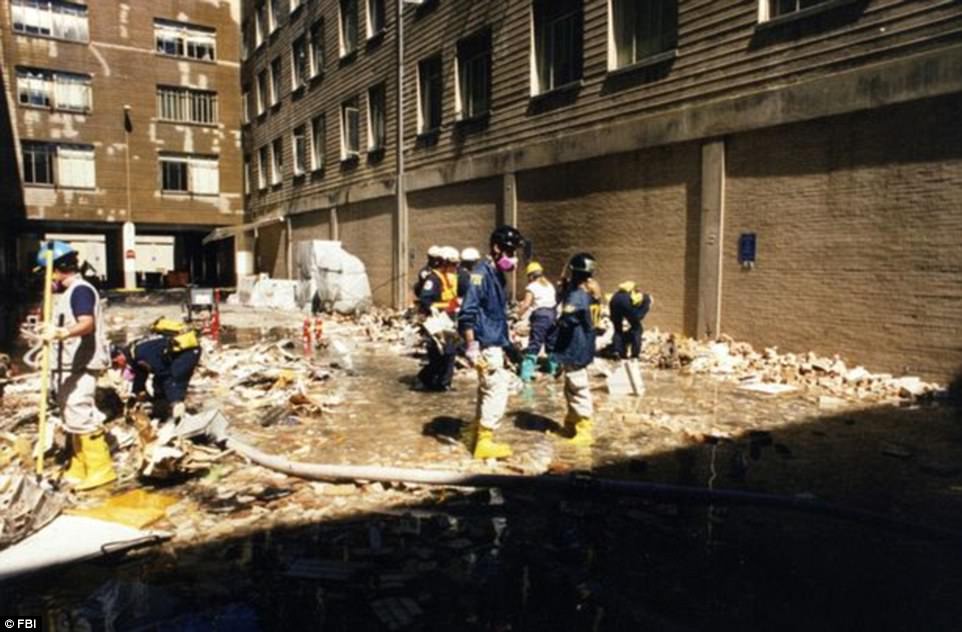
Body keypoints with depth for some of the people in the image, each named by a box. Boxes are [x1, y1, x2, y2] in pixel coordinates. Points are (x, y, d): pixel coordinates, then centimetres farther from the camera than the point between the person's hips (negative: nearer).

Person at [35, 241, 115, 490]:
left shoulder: (81, 290, -14)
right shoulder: (64, 292, 18)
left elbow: (87, 324, -30)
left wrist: (61, 332, -45)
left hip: (80, 366, -10)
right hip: (65, 365, 10)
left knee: (80, 415, -12)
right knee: (71, 417, 14)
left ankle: (100, 468, -4)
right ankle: (79, 469, 23)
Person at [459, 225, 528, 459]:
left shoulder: (496, 273, 13)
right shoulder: (481, 273, -15)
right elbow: (467, 313, -21)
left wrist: (506, 343, 23)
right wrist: (471, 347, -24)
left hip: (494, 344, 10)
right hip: (486, 345, -10)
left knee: (487, 391, 16)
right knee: (496, 391, -7)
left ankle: (481, 437, 27)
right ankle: (484, 442, 2)